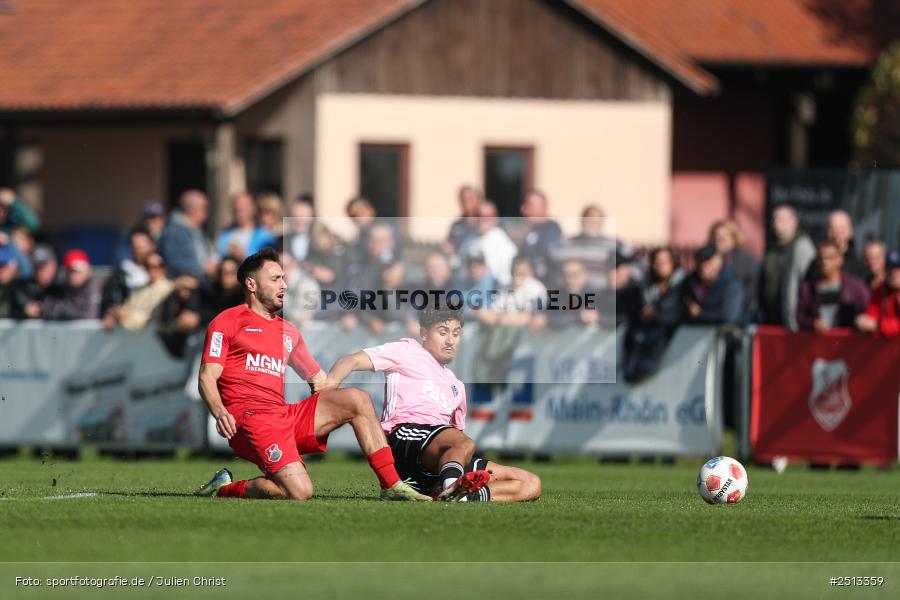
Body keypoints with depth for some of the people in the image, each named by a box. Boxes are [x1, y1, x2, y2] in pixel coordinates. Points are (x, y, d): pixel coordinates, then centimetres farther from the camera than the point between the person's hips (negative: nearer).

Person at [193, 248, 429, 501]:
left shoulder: (288, 331, 25)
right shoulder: (227, 322, 3)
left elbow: (318, 379, 33)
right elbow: (207, 377, -7)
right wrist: (219, 413, -26)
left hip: (287, 415, 8)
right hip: (250, 418, -8)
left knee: (357, 399, -5)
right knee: (300, 492, -28)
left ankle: (392, 486, -5)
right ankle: (225, 488, -5)